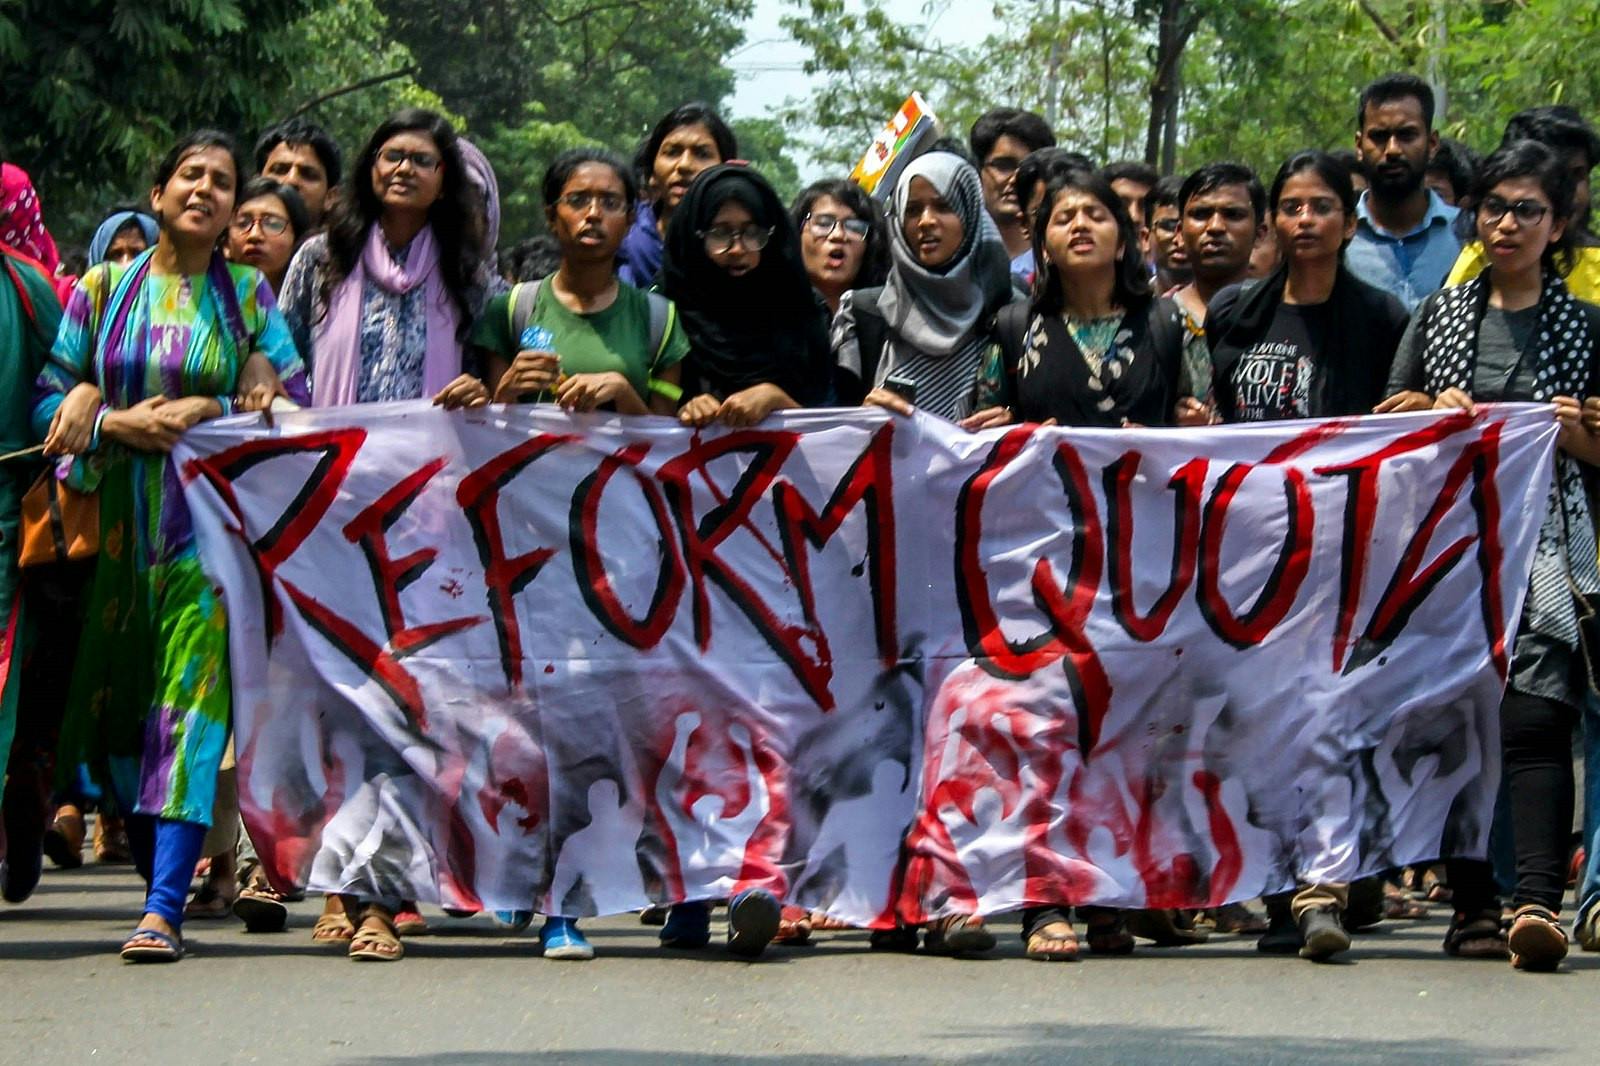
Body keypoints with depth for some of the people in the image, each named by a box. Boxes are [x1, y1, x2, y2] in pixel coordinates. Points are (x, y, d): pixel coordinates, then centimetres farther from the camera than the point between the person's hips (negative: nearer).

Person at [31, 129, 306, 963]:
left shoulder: (245, 294, 6)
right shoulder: (104, 290, 8)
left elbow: (297, 400, 4)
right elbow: (50, 401, 7)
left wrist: (211, 412, -10)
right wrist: (116, 424, -10)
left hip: (210, 521, -2)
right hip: (120, 521, 2)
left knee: (189, 704, -12)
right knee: (116, 704, 4)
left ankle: (165, 908, -17)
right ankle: (157, 871, 21)